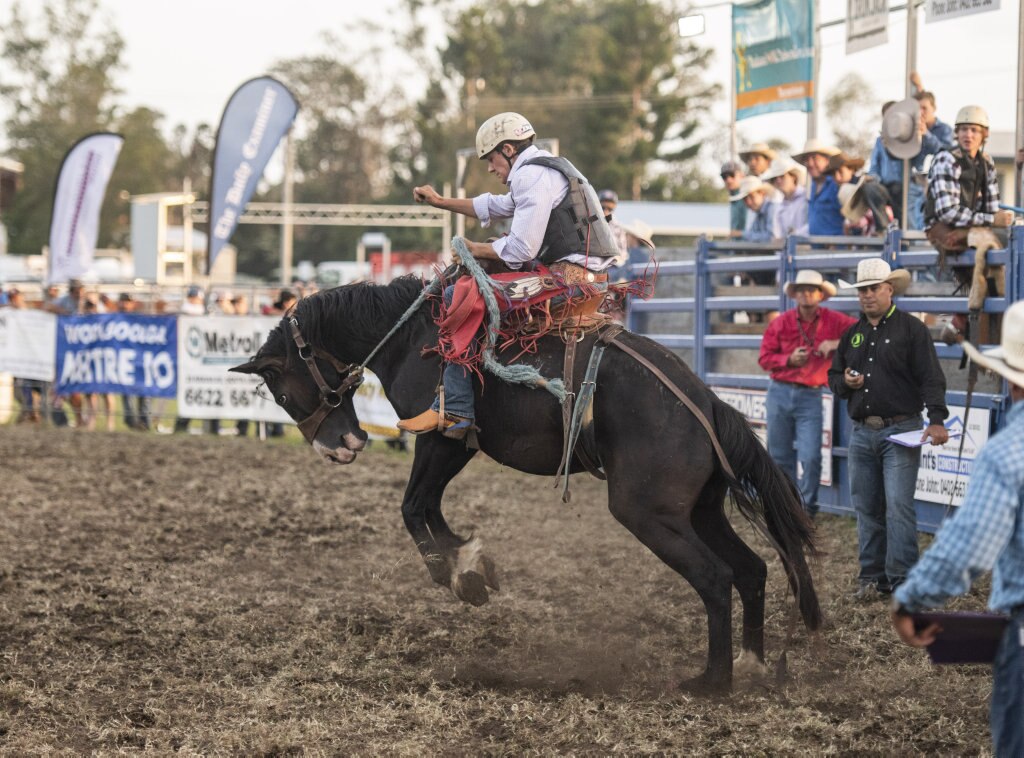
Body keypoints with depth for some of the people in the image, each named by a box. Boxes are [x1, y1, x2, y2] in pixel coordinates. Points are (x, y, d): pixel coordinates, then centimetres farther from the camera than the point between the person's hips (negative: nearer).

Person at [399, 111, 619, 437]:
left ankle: (455, 410, -15)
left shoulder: (532, 175, -10)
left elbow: (520, 250, -16)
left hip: (568, 280, -11)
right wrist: (440, 202, 39)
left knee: (457, 296, -11)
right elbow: (496, 206, 38)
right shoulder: (546, 170, 24)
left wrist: (477, 249, 1)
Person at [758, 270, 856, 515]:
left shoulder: (833, 321, -1)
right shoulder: (782, 322, 2)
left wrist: (837, 343, -18)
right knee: (779, 457, 7)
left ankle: (807, 510, 4)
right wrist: (790, 359, -14)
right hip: (780, 393, 2)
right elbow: (765, 358, 3)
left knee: (810, 457, -11)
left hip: (810, 396, -2)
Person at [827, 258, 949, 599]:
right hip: (861, 433, 6)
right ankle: (872, 576, 15)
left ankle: (902, 579, -6)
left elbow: (931, 378, -9)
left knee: (898, 506, -10)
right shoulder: (852, 334, 15)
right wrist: (845, 382, -1)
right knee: (867, 507, 8)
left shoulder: (911, 329, -2)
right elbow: (833, 376, 23)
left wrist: (936, 419, -21)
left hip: (900, 432, -6)